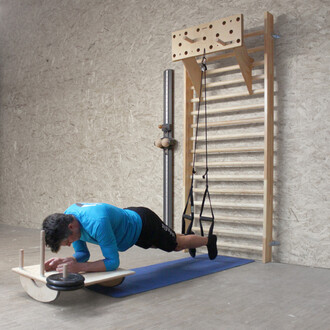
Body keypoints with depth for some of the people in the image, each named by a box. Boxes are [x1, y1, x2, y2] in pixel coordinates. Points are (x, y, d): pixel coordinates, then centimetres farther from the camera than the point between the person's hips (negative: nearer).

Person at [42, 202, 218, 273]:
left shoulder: (97, 222, -47)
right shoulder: (67, 218, -22)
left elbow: (113, 262, -40)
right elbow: (83, 253, -11)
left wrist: (78, 267, -49)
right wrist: (64, 260, -32)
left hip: (144, 224, -7)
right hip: (129, 216, 7)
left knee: (177, 244, 21)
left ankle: (209, 240, 52)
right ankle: (192, 237, 69)